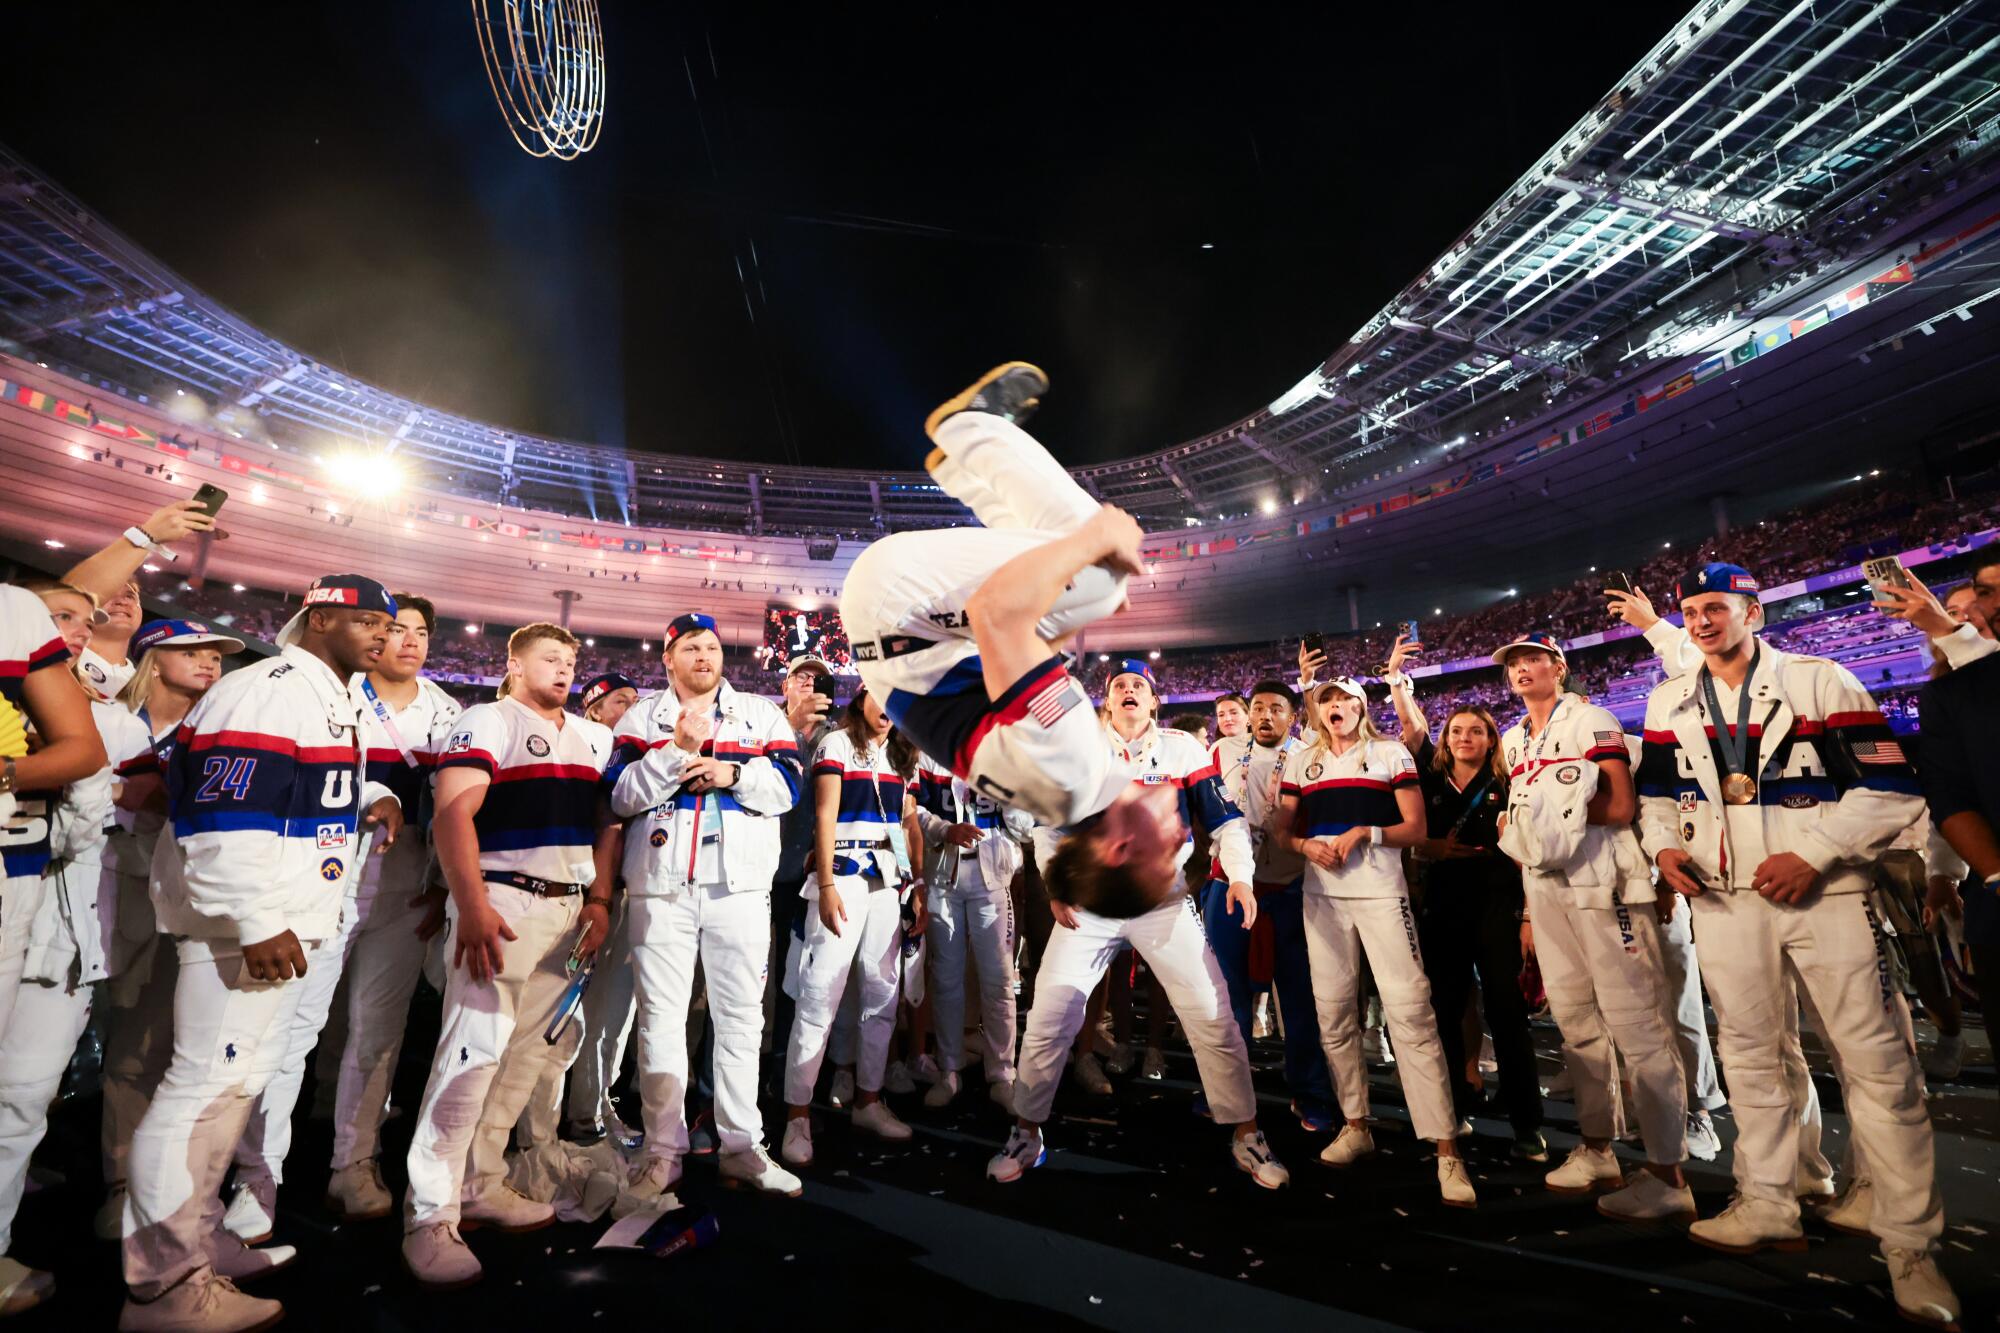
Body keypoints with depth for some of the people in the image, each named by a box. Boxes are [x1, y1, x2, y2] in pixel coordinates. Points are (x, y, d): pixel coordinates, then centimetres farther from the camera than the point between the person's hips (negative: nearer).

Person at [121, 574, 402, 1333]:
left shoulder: (333, 702, 15)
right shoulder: (268, 693, -16)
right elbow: (224, 817, -23)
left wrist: (373, 797, 8)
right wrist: (255, 923, -25)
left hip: (292, 927, 10)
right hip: (246, 927, -10)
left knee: (241, 1079, 18)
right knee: (208, 1083, -4)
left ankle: (196, 1239, 32)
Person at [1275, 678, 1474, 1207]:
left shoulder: (1391, 752, 5)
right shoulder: (1300, 761, 13)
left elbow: (1415, 830, 2)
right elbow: (1283, 831, 14)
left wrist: (1367, 832, -14)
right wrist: (1307, 845, -7)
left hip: (1380, 891, -3)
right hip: (1321, 895, 4)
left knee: (1410, 1010, -11)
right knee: (1334, 1011, 7)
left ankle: (1446, 1149, -7)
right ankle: (1355, 1125, 22)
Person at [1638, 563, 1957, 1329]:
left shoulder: (1822, 682, -4)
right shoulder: (1670, 703, 9)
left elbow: (1890, 788, -7)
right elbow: (1656, 791, 17)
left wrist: (1812, 854, -17)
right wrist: (1664, 845, -2)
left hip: (1823, 893, -4)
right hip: (1724, 896, 4)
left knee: (1877, 1063, -2)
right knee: (1747, 1053, 12)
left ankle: (1909, 1243, 11)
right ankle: (1768, 1207, 25)